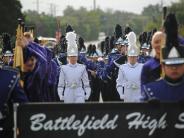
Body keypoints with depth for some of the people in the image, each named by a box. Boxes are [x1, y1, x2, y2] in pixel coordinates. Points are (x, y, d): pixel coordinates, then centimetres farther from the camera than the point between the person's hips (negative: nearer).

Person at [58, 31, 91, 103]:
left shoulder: (82, 68, 3)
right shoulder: (64, 68, 3)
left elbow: (86, 84, 5)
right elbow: (60, 85, 4)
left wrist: (87, 96, -1)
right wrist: (61, 96, -3)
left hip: (79, 95, -1)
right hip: (68, 96, 1)